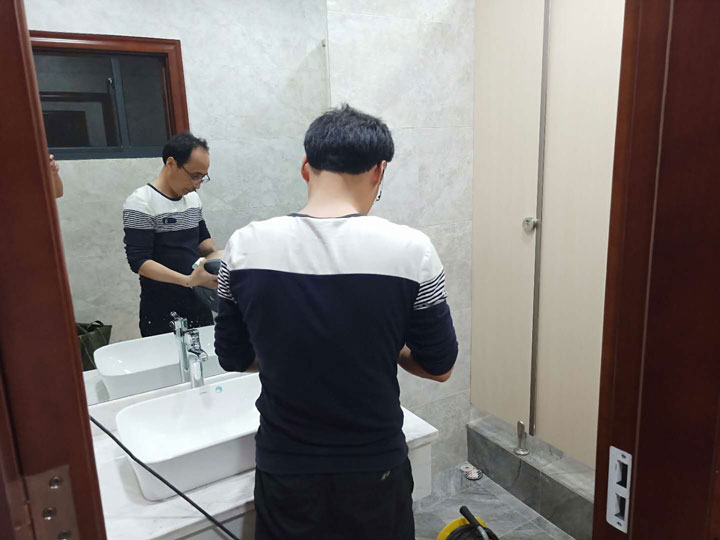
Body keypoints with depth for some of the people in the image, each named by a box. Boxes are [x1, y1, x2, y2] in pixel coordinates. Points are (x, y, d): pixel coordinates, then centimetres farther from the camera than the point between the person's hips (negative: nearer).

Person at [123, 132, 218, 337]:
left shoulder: (193, 198, 6)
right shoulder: (141, 204, -14)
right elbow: (139, 261, -20)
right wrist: (188, 281, -31)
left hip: (199, 304, 6)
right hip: (162, 312, -6)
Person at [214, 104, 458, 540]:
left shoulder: (245, 247, -13)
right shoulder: (410, 250, -18)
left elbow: (234, 357, -1)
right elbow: (439, 367, -8)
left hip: (285, 469, 1)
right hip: (375, 468, 0)